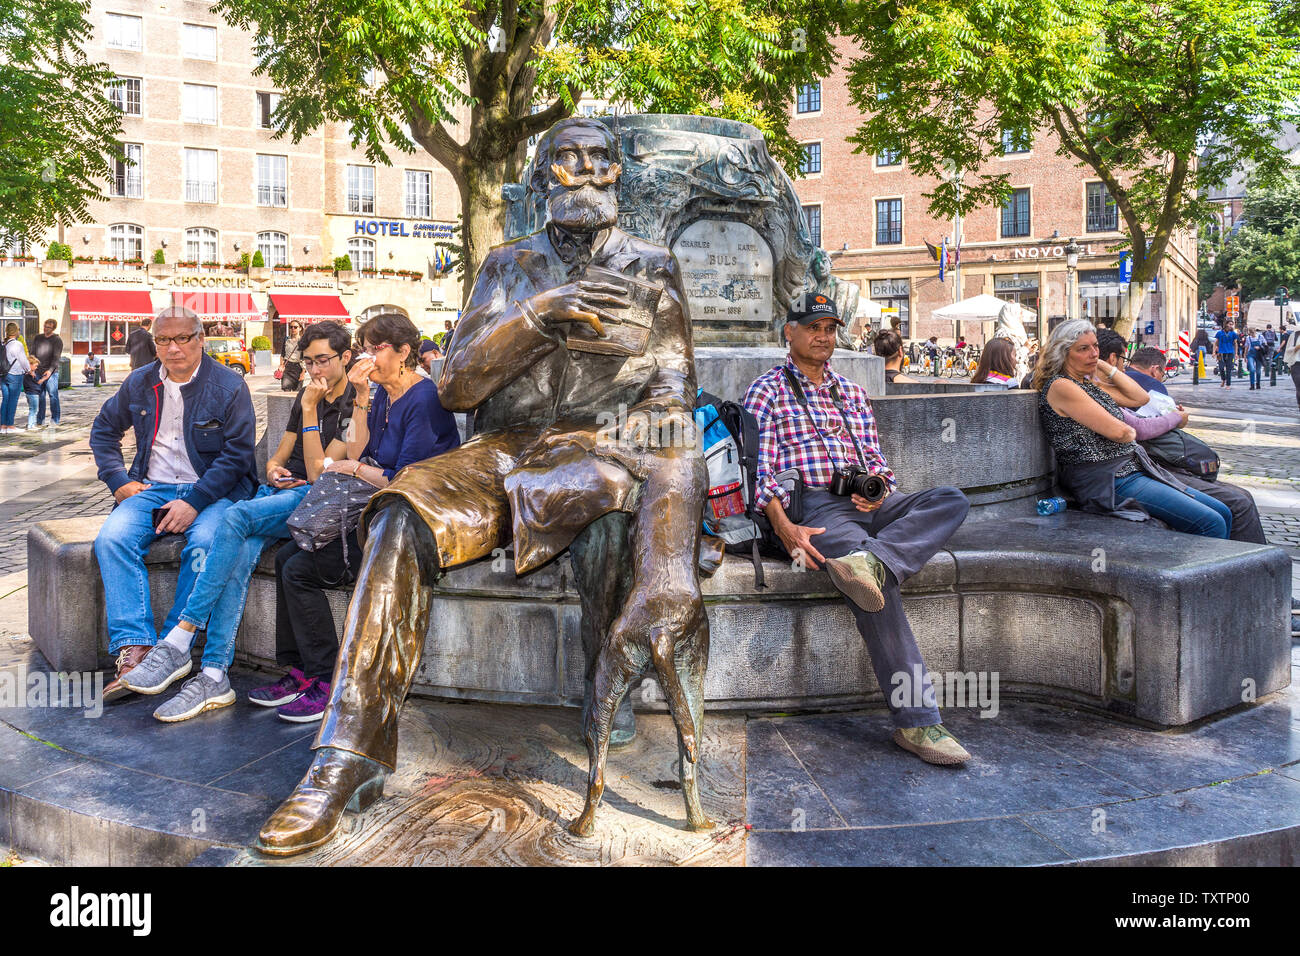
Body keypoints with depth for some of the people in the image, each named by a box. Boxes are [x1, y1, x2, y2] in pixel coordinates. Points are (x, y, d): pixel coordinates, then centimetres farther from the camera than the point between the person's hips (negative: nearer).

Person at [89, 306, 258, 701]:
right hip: (152, 488, 4)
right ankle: (134, 648, -29)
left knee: (205, 543, -34)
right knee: (111, 539, -25)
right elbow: (104, 428, 26)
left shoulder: (229, 385, -3)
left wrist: (194, 501, -18)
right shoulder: (140, 382, 12)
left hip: (212, 491, -4)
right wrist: (118, 480, 9)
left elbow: (237, 453, -8)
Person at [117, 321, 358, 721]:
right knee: (239, 556, -26)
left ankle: (178, 643, -31)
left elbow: (319, 473, -12)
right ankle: (214, 678, -32)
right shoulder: (308, 395, 21)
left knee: (236, 517, -32)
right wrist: (273, 468, 4)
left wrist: (310, 411, -14)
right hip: (278, 492, 6)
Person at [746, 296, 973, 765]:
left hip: (866, 502, 6)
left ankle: (870, 562, -44)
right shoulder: (767, 391, 8)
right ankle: (916, 722, -30)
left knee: (952, 500, -21)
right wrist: (785, 528, -20)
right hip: (812, 506, -6)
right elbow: (762, 469, -3)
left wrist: (878, 490, -1)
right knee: (879, 591, -31)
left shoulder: (851, 392, 27)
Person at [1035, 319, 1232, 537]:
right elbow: (1116, 431, -17)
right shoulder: (1060, 387, -13)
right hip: (1110, 484, -10)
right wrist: (1131, 432, 6)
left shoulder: (1089, 383, 17)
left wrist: (1104, 366, 12)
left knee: (1222, 513, 7)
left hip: (1133, 469, 10)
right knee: (1210, 524, -16)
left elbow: (1140, 398, 16)